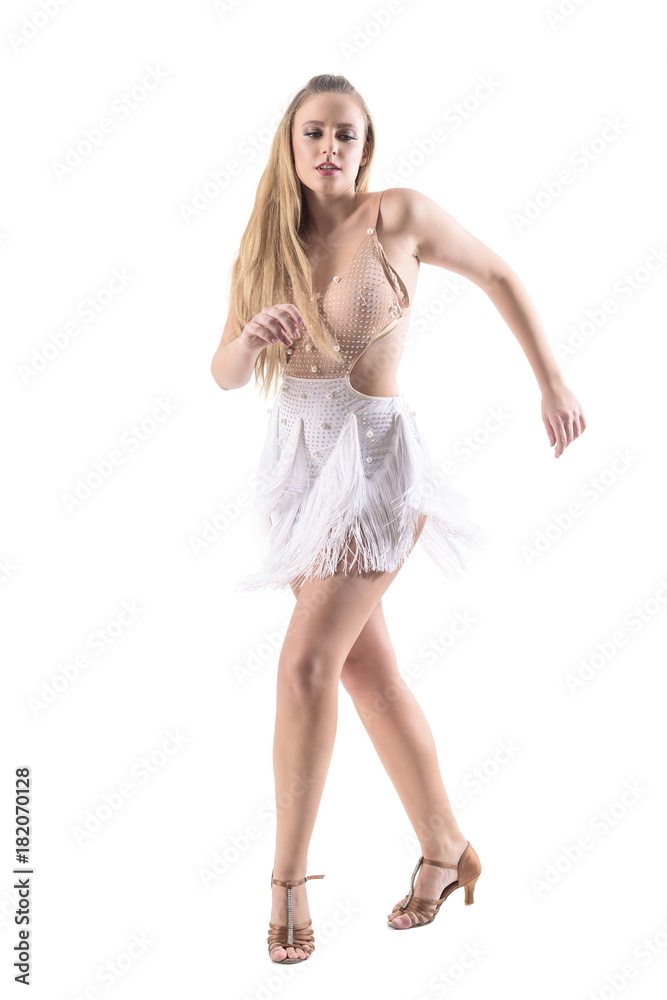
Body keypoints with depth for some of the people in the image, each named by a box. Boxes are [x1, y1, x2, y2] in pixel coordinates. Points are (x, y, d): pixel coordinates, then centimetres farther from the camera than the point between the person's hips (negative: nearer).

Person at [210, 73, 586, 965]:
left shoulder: (400, 215, -5)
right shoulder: (268, 245, 7)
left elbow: (499, 277, 7)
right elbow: (224, 374, 4)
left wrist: (553, 382, 7)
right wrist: (254, 335, -18)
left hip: (372, 454, -6)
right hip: (297, 456, 6)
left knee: (307, 662, -14)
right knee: (368, 668, 11)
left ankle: (289, 877, 0)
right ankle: (446, 848, 26)